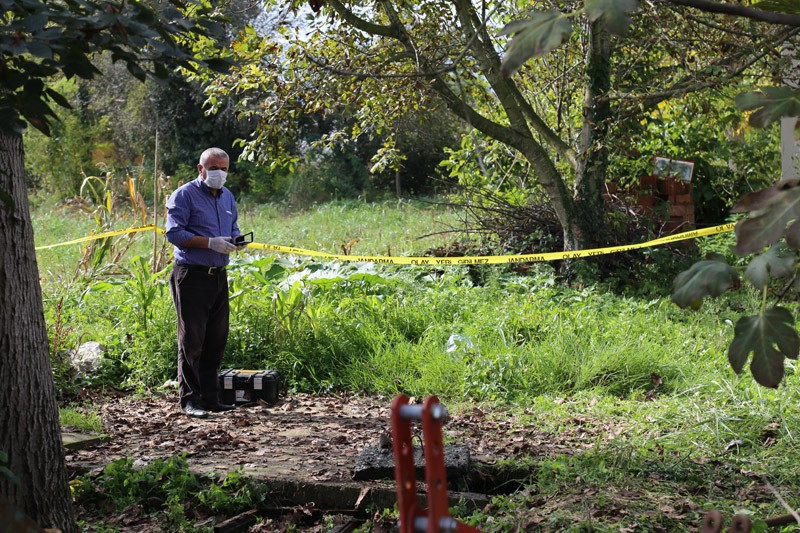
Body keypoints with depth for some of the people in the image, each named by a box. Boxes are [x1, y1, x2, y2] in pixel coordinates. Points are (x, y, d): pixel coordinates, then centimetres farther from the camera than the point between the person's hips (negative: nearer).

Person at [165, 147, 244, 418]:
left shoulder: (227, 197, 17)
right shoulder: (184, 195, -6)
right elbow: (174, 232, -14)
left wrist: (236, 241, 0)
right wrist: (211, 243, -20)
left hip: (218, 275, 7)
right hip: (191, 275, -7)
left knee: (216, 339, 9)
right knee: (192, 340, -4)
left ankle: (209, 397, 17)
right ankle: (189, 399, 3)